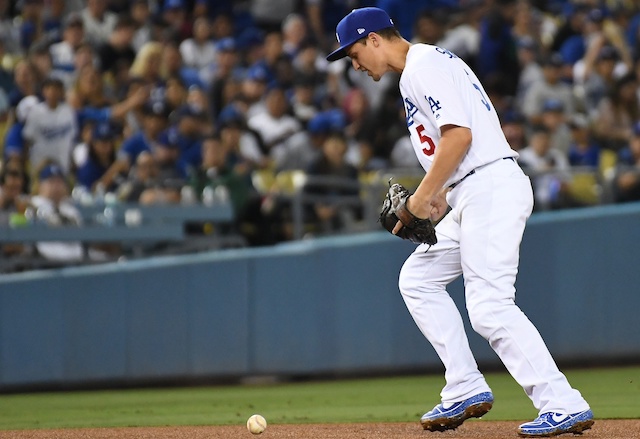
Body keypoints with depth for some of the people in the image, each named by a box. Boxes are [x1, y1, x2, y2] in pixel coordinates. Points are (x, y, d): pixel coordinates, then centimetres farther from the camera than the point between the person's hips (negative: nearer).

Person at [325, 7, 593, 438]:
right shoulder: (417, 70, 23)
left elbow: (459, 135, -20)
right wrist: (439, 198, 15)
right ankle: (466, 390, 12)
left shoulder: (424, 65, -9)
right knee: (418, 278, 15)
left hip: (492, 188, -11)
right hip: (471, 198, 11)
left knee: (490, 307, -16)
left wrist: (424, 194, -13)